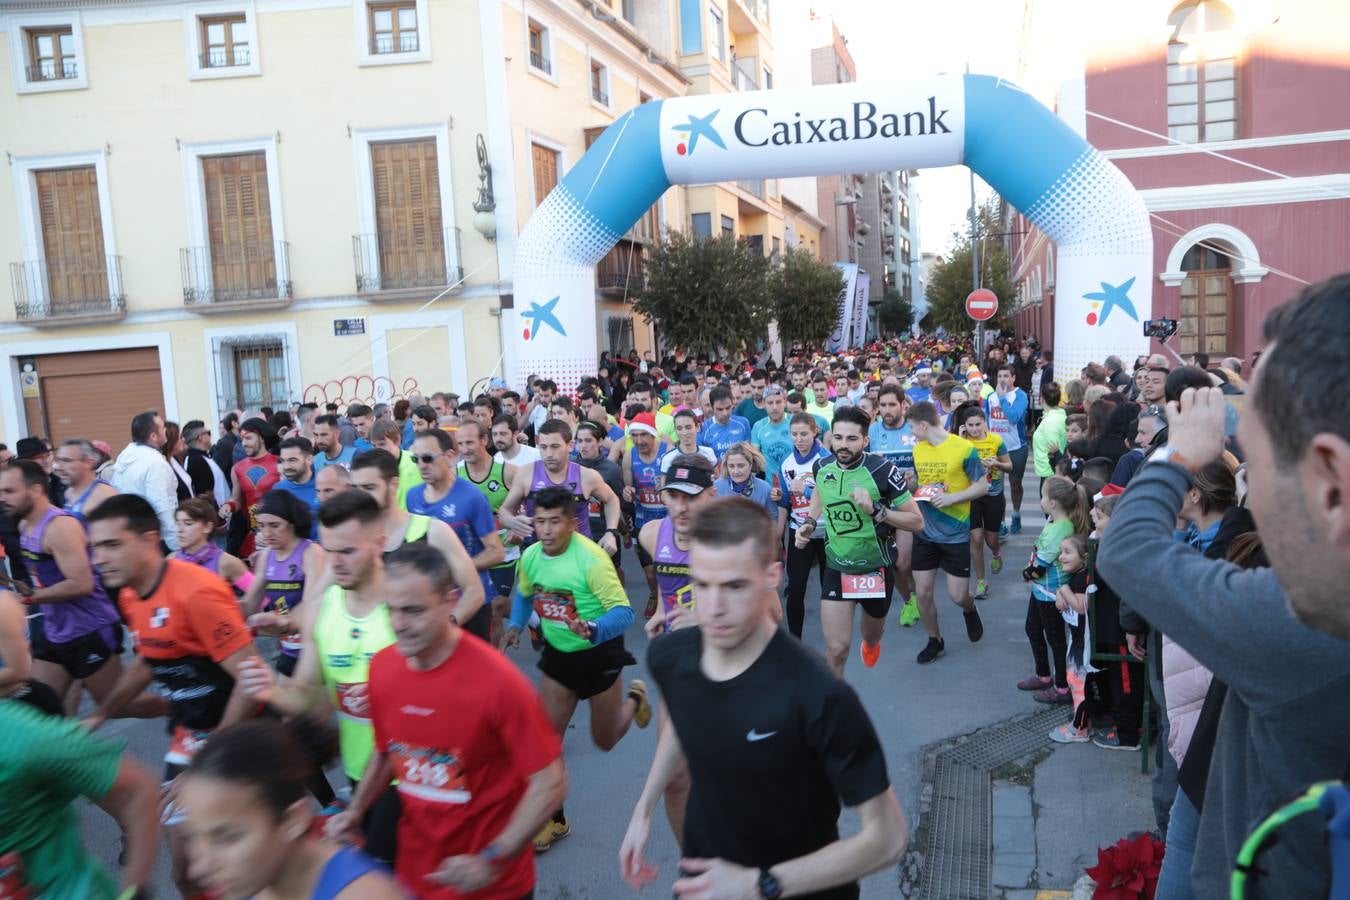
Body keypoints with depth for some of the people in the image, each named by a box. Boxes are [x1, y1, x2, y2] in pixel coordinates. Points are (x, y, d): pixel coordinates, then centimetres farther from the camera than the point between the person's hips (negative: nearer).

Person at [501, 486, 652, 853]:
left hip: (600, 655, -4)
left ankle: (634, 698, 44)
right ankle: (554, 819, 18)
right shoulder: (530, 556, -9)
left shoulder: (591, 558, -27)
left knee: (605, 741, 13)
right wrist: (515, 626, -5)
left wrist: (593, 630, -45)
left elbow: (623, 612, -27)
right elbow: (524, 595, 13)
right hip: (558, 655, 4)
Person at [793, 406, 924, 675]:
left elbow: (917, 521, -20)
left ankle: (871, 643, 65)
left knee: (872, 632, 27)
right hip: (836, 568, 1)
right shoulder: (822, 466, -9)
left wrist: (876, 509, -33)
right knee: (836, 649, -9)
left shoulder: (882, 470, -23)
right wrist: (810, 522, 2)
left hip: (875, 568, -1)